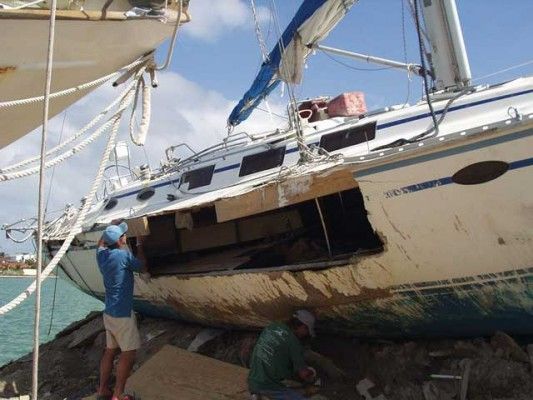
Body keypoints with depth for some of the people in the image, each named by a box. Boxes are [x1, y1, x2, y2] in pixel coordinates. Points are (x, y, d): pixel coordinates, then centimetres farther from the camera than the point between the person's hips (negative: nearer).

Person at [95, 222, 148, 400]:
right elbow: (143, 267, -3)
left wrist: (112, 229, 26)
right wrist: (139, 245, 5)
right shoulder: (123, 256, -19)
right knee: (128, 353, -1)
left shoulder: (101, 255, 3)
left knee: (110, 350, 16)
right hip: (122, 314, -8)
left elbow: (101, 242, 28)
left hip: (109, 312, 8)